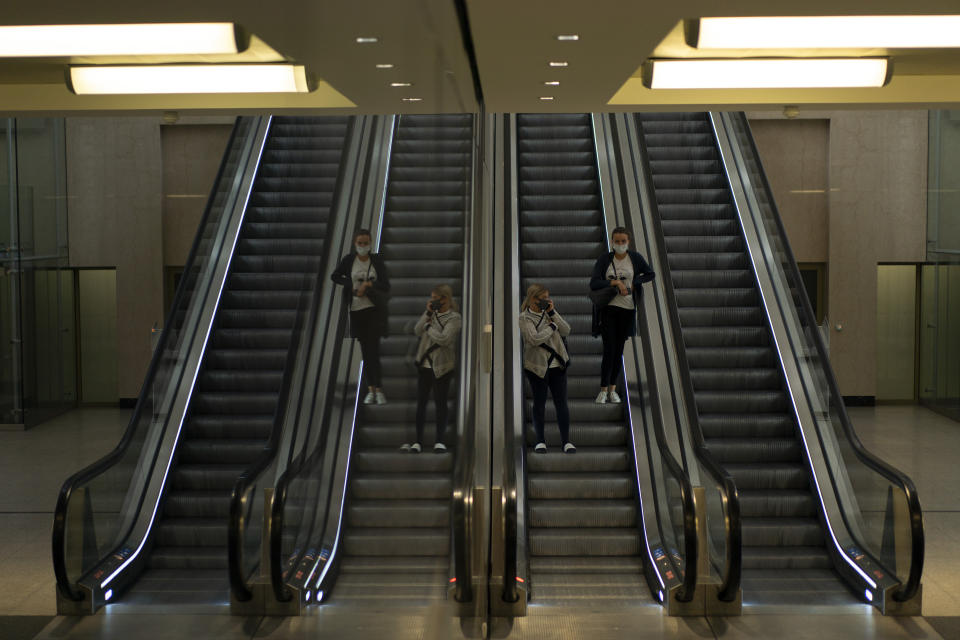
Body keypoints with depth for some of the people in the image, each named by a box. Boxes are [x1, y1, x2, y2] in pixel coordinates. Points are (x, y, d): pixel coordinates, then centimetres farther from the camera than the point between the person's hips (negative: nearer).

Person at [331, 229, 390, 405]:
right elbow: (335, 276, 9)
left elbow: (386, 286, -2)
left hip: (374, 309, -2)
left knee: (373, 349, -11)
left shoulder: (377, 260, -1)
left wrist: (369, 284, -17)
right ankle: (371, 389, 13)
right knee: (365, 350, 7)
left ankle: (378, 389, -10)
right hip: (356, 310, 2)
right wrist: (352, 285, -4)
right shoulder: (349, 259, 2)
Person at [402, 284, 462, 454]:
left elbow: (443, 339, -21)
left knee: (440, 403, 0)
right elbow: (417, 330, 0)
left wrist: (428, 326, -8)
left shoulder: (454, 318, -8)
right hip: (424, 364, 6)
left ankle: (440, 441, 5)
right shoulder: (433, 313, 10)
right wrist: (428, 313, -8)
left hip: (441, 367, -6)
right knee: (421, 403, 6)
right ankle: (418, 441, 9)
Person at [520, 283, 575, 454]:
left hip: (557, 365, 4)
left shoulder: (549, 311, 9)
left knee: (561, 403, 1)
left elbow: (566, 331, 0)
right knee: (539, 403, 6)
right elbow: (535, 339, -21)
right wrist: (552, 326, -11)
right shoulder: (524, 318, -7)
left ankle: (566, 440, 5)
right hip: (537, 366, -4)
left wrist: (552, 314, -8)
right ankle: (540, 440, 16)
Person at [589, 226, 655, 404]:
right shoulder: (604, 259, -2)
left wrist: (633, 283, -2)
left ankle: (612, 389, 18)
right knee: (609, 350, -8)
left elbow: (650, 274, 12)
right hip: (608, 308, -2)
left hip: (627, 309, 2)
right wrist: (616, 282, -19)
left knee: (619, 351, 7)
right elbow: (593, 283, -11)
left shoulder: (635, 258, 2)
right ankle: (603, 390, 0)